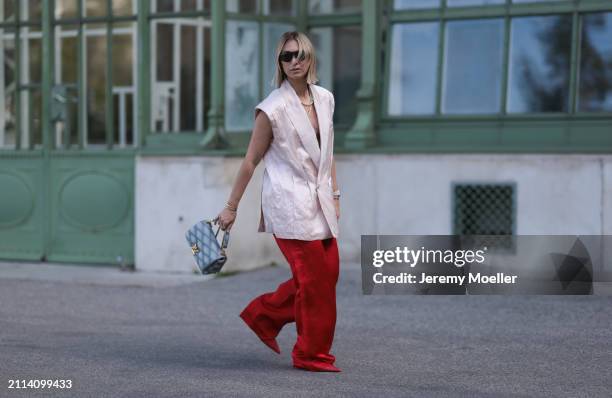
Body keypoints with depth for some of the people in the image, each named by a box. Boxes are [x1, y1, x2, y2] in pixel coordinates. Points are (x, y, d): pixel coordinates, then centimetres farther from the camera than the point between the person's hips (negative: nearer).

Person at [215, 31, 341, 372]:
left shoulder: (325, 99, 8)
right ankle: (312, 354, 14)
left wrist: (335, 195, 14)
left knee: (329, 272, 9)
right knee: (314, 279, -3)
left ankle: (263, 315, 26)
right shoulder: (273, 108, -10)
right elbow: (251, 161, -5)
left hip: (319, 203, 7)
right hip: (289, 202, -7)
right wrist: (231, 208, -2)